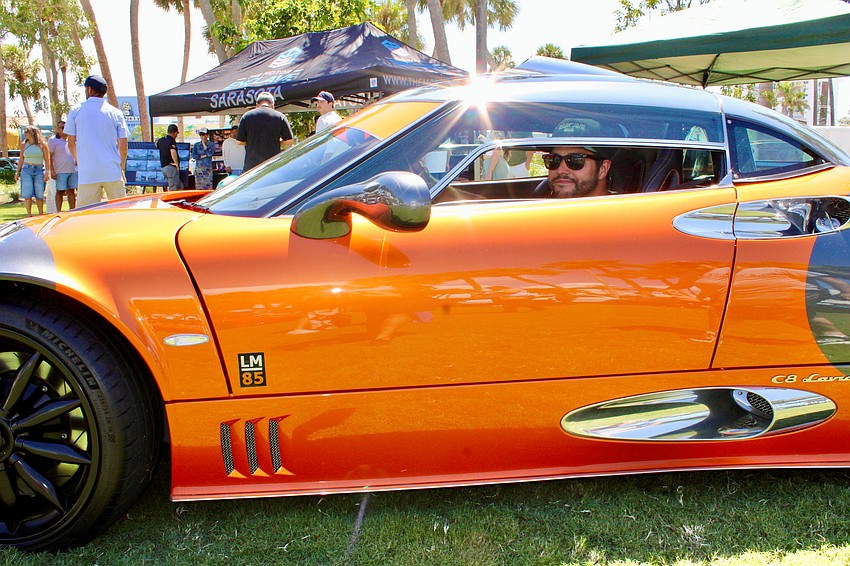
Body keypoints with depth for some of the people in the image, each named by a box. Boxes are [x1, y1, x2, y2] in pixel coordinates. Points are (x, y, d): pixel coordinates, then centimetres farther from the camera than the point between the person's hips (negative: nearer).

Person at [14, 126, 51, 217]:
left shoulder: (42, 144, 1)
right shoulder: (24, 145, 11)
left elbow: (47, 160, -1)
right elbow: (21, 160, 15)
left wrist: (47, 172, -9)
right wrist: (17, 172, 9)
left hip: (39, 170, -2)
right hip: (26, 170, 2)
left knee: (39, 194, 0)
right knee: (27, 194, -6)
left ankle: (41, 214, 10)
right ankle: (29, 214, -5)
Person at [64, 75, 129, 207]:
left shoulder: (76, 111, 4)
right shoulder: (116, 113, 4)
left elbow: (71, 144, 7)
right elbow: (123, 145, 4)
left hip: (87, 172, 0)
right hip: (112, 171, 0)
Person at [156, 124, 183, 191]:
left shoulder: (161, 140, 12)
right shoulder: (171, 141, -14)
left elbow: (156, 144, 37)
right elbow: (173, 152, -34)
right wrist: (176, 163, -25)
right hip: (171, 167, -9)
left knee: (179, 186, 15)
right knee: (173, 189, -6)